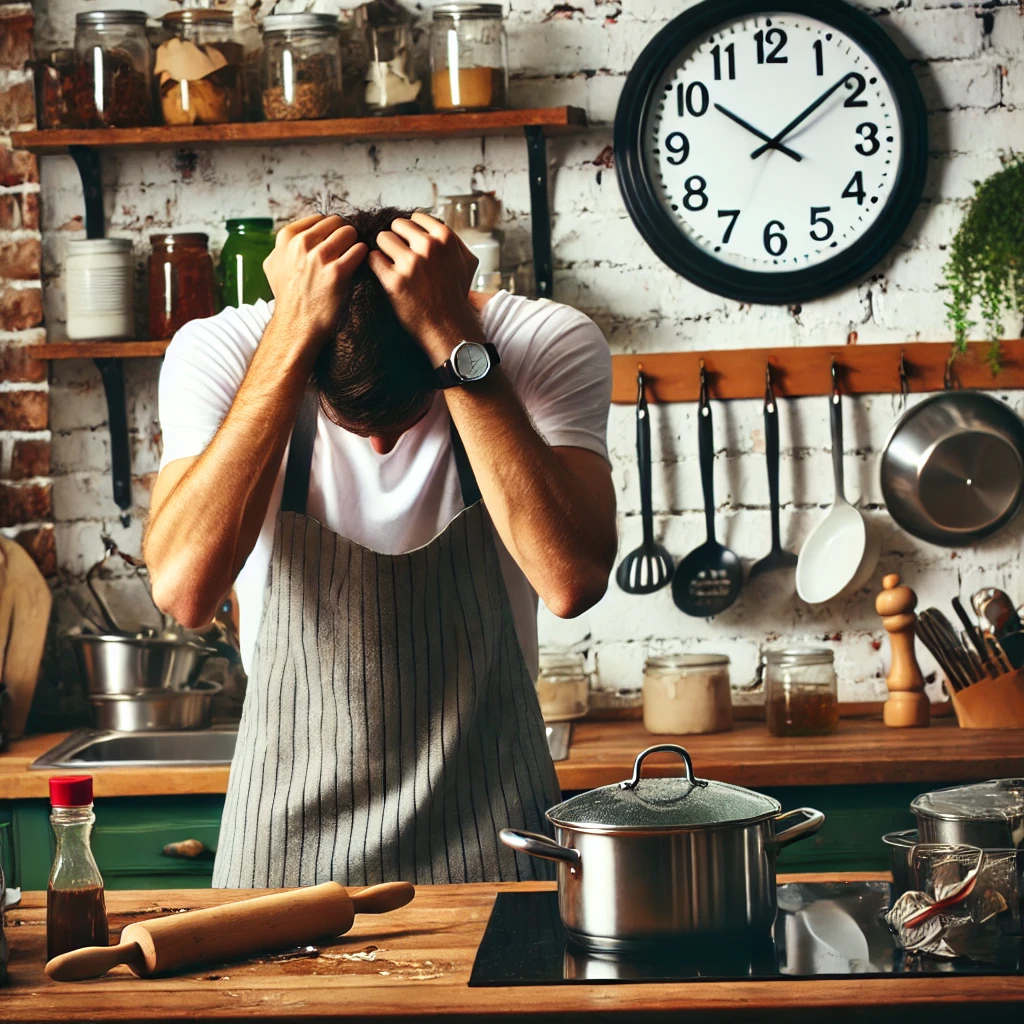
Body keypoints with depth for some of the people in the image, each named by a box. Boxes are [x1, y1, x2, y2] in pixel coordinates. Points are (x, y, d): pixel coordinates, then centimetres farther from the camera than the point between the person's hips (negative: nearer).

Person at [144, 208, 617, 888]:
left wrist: (454, 340, -32)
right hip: (292, 836, 1)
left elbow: (572, 582, -31)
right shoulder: (219, 354, -15)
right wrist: (294, 333, -31)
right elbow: (185, 591, -30)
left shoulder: (550, 346, -16)